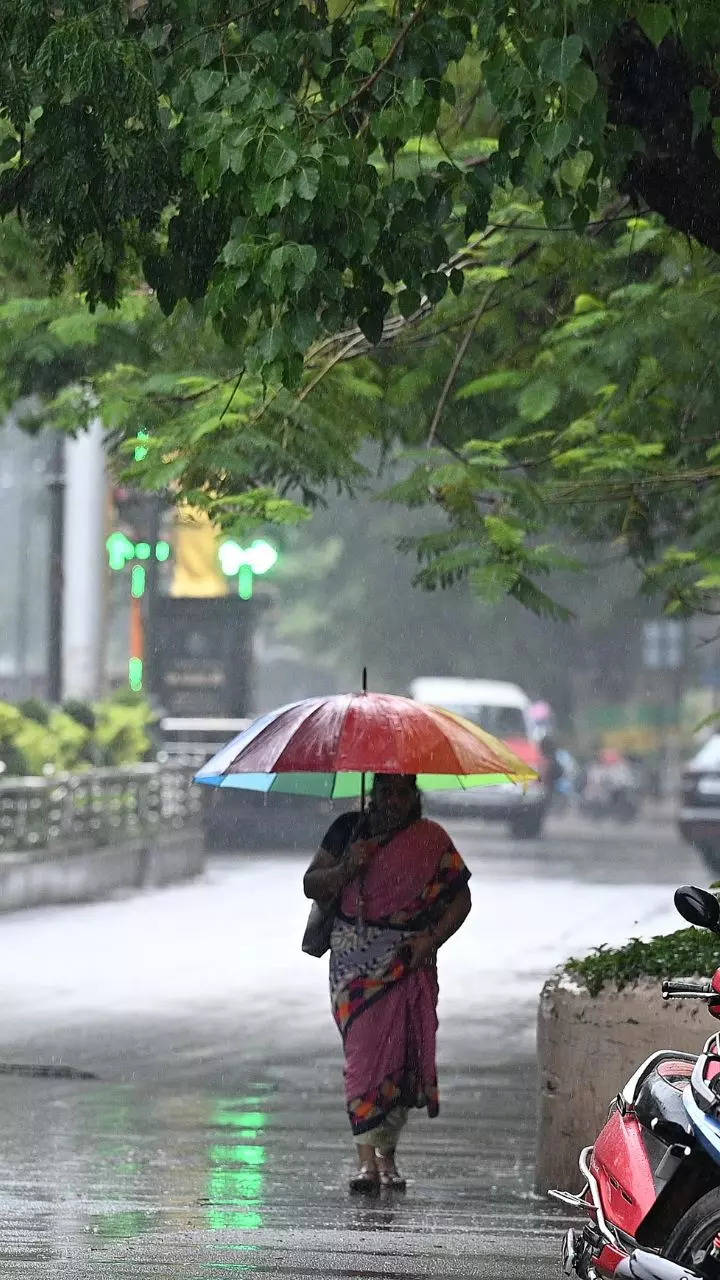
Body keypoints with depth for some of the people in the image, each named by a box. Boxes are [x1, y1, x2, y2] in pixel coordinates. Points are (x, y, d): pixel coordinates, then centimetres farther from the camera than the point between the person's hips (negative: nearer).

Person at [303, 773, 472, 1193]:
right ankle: (367, 1158, -14)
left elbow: (461, 898, 6)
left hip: (409, 964, 0)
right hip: (355, 962, 0)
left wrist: (432, 938, -9)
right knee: (362, 1051, -11)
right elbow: (312, 886, 6)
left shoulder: (432, 840, 5)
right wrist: (347, 868, -13)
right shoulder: (349, 829, 6)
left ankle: (388, 1155, 11)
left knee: (402, 1054, -1)